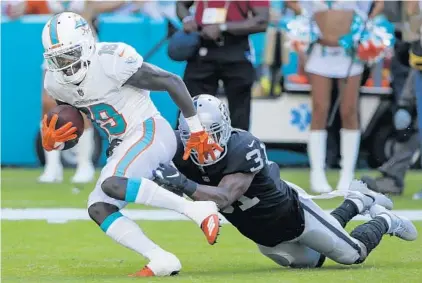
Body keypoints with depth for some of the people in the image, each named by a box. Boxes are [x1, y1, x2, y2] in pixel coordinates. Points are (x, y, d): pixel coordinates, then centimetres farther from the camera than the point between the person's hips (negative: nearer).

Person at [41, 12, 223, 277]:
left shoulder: (112, 62, -21)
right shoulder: (56, 83, 1)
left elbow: (173, 82, -14)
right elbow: (71, 133, 14)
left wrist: (197, 131, -9)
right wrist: (53, 143, -12)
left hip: (150, 132, -8)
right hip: (123, 145, 8)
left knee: (111, 184, -31)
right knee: (98, 208, -6)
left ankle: (198, 210, -27)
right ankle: (161, 260, -11)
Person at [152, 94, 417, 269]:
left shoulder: (242, 148, -39)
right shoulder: (181, 153, -23)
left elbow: (224, 197, -50)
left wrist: (184, 185, -64)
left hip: (293, 212, -6)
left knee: (353, 254, 8)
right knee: (312, 260, 28)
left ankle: (384, 221, 39)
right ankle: (356, 203, 45)